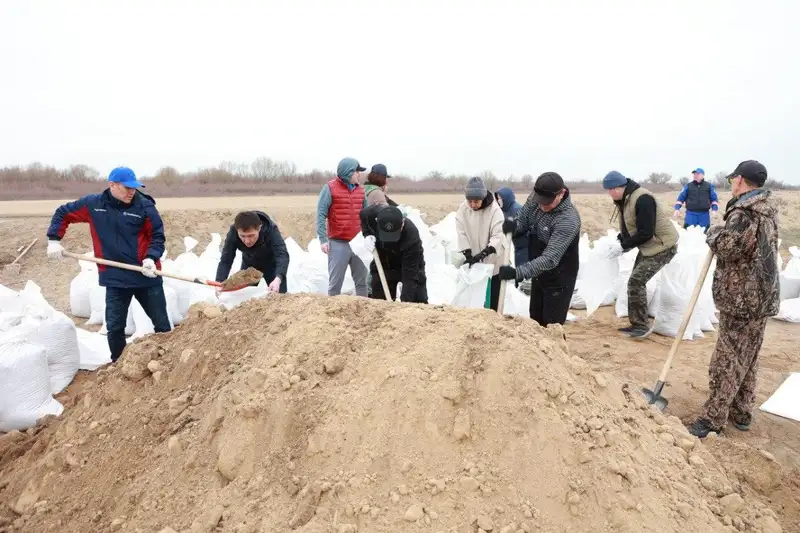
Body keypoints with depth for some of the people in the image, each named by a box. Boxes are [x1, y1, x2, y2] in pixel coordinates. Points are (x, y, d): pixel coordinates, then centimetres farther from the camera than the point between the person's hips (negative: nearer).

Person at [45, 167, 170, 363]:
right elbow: (63, 214, 14)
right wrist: (53, 240, 5)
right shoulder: (92, 204, 0)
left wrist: (151, 258, -19)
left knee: (161, 323, 9)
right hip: (115, 279, 2)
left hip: (147, 276, -1)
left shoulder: (145, 206, -8)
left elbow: (158, 235, -3)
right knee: (115, 327, 8)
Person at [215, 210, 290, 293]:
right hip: (249, 264, 2)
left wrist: (278, 279, -67)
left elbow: (282, 255, -49)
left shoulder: (271, 230, -38)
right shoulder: (233, 233, -31)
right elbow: (225, 261, -30)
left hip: (272, 264, -2)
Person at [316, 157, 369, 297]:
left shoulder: (360, 189, 10)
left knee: (362, 281, 9)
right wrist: (323, 239, -15)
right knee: (335, 282, 1)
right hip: (338, 243, -5)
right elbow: (321, 214, -8)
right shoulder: (330, 188, -6)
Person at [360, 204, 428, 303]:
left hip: (410, 267, -3)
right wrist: (367, 235, -21)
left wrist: (405, 302, -43)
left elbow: (410, 276, -36)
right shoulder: (371, 214, -30)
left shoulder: (411, 236, -40)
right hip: (383, 265, 3)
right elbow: (363, 216, -1)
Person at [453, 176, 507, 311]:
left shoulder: (494, 210, -17)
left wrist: (483, 253, -33)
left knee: (491, 302, 2)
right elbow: (462, 233, -5)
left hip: (491, 263, -4)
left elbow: (498, 235, -22)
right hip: (472, 261, 4)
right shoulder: (462, 209, -5)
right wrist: (468, 254, -15)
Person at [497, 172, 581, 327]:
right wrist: (513, 225, -21)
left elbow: (550, 259, -36)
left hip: (559, 279, -7)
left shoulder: (568, 219, -31)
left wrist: (517, 272, -42)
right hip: (538, 274, 7)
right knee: (535, 321, 20)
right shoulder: (534, 200, -10)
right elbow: (522, 222, 3)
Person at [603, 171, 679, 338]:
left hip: (663, 246, -10)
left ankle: (642, 326, -3)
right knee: (636, 282, 11)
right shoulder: (624, 199, 5)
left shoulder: (642, 199, -26)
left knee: (636, 281, -14)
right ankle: (637, 324, 20)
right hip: (648, 246, 10)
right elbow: (628, 228, 14)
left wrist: (623, 246, -21)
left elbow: (645, 233, -27)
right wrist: (618, 241, -3)